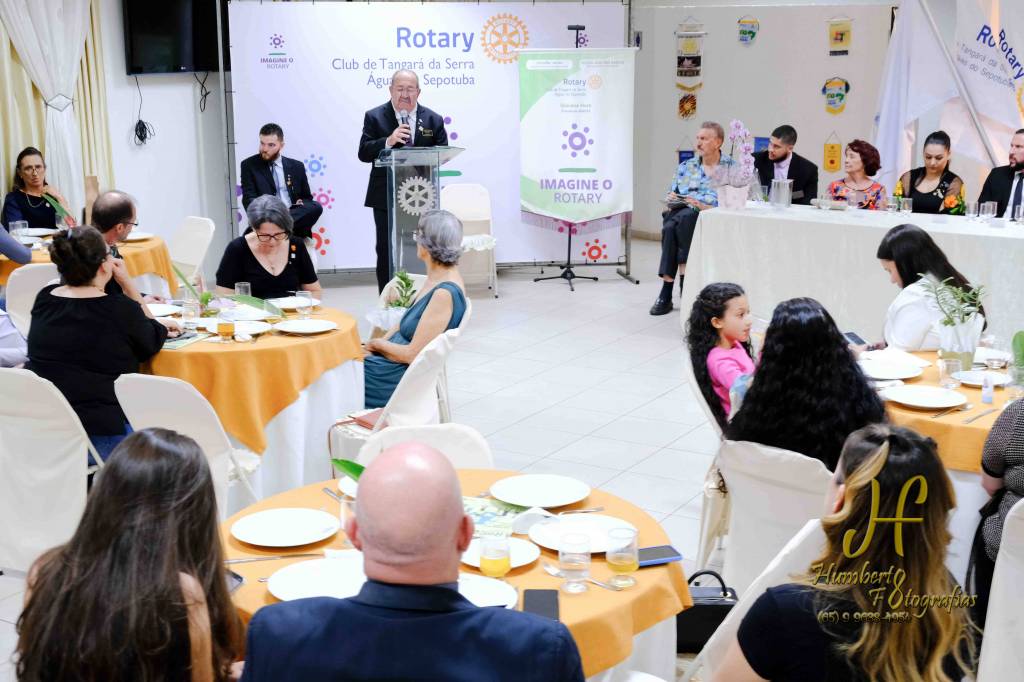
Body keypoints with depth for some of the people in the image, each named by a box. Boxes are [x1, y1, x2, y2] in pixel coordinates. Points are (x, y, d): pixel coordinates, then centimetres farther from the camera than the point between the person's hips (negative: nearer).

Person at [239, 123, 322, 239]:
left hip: (296, 215, 4)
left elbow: (307, 198, 24)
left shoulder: (296, 166, 17)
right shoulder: (249, 165, 9)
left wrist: (301, 204, -3)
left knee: (316, 207, -30)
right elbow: (249, 199, -1)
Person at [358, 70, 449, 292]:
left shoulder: (433, 120, 7)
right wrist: (388, 141, -24)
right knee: (386, 252, 2)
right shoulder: (374, 117, 1)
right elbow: (363, 153, -7)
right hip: (386, 198, -1)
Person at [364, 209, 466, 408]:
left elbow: (413, 354, -21)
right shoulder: (437, 277, 6)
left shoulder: (445, 293, -23)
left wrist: (377, 344, -4)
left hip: (402, 376, -9)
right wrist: (372, 348, 1)